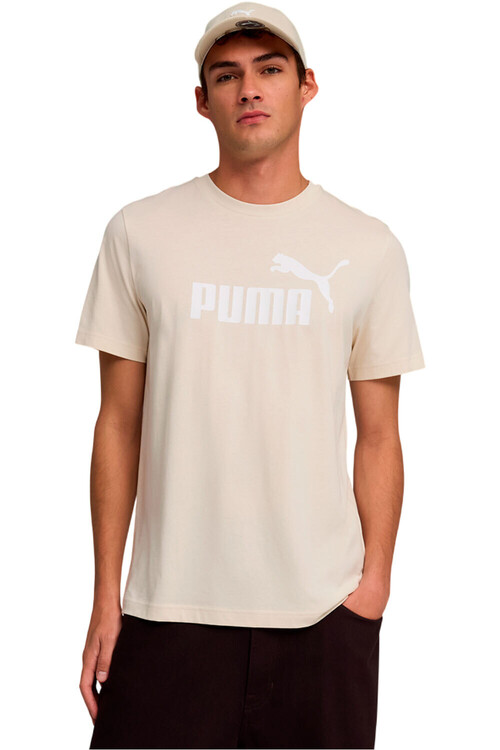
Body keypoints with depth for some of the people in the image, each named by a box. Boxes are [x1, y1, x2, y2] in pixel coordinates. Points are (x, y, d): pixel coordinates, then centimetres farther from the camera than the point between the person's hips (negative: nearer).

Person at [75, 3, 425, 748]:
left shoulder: (369, 248, 4)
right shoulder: (139, 233, 3)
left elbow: (378, 436, 6)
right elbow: (119, 423, 4)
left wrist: (375, 581, -2)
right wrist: (105, 595, 2)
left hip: (322, 609, 1)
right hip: (170, 607, 0)